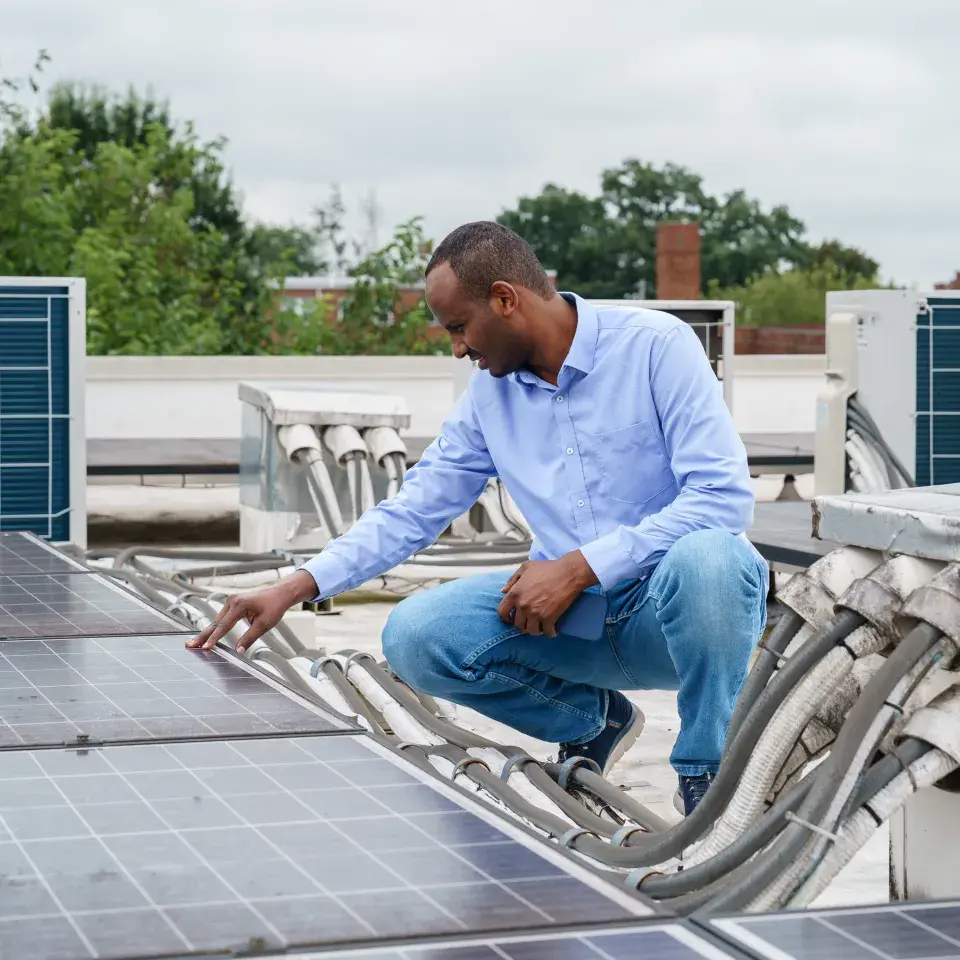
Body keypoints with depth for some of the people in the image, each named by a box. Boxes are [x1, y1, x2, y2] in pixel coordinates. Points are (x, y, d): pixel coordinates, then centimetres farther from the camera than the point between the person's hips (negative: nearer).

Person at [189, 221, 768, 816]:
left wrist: (580, 566, -24)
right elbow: (412, 512, 13)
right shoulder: (491, 393, 7)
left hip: (674, 608, -5)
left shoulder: (656, 344, -11)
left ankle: (709, 775, -14)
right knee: (414, 636, -16)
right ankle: (593, 719, 9)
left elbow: (724, 494, -21)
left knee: (707, 558, -40)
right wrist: (295, 589, 3)